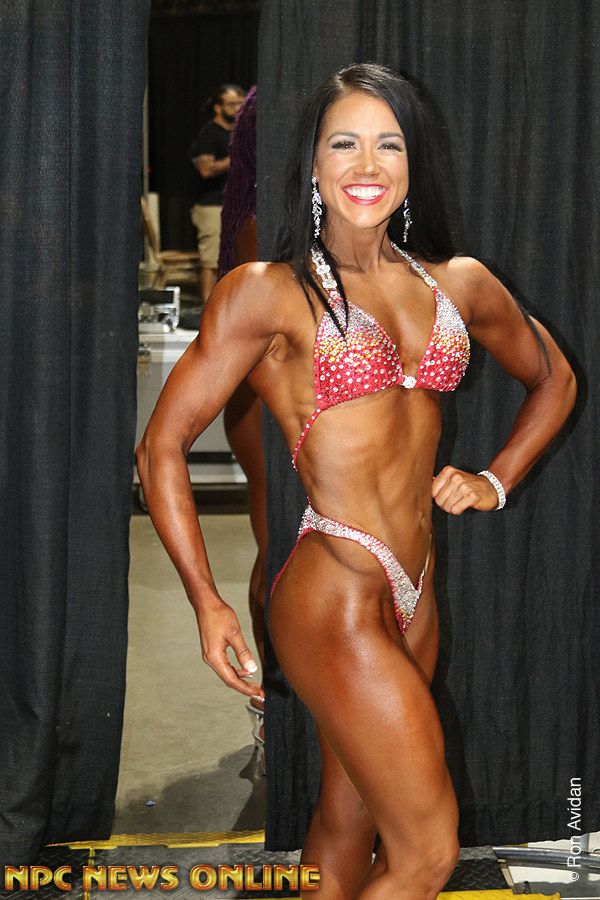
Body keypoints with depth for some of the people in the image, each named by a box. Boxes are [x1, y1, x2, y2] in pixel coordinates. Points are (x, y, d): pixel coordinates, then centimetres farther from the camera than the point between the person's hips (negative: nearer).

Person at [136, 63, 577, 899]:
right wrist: (207, 602, -8)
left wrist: (496, 481, 11)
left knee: (347, 832, 18)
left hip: (415, 595, 6)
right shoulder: (267, 292, -8)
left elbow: (552, 378, 24)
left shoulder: (459, 283, 8)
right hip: (334, 600, -6)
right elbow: (162, 447, -6)